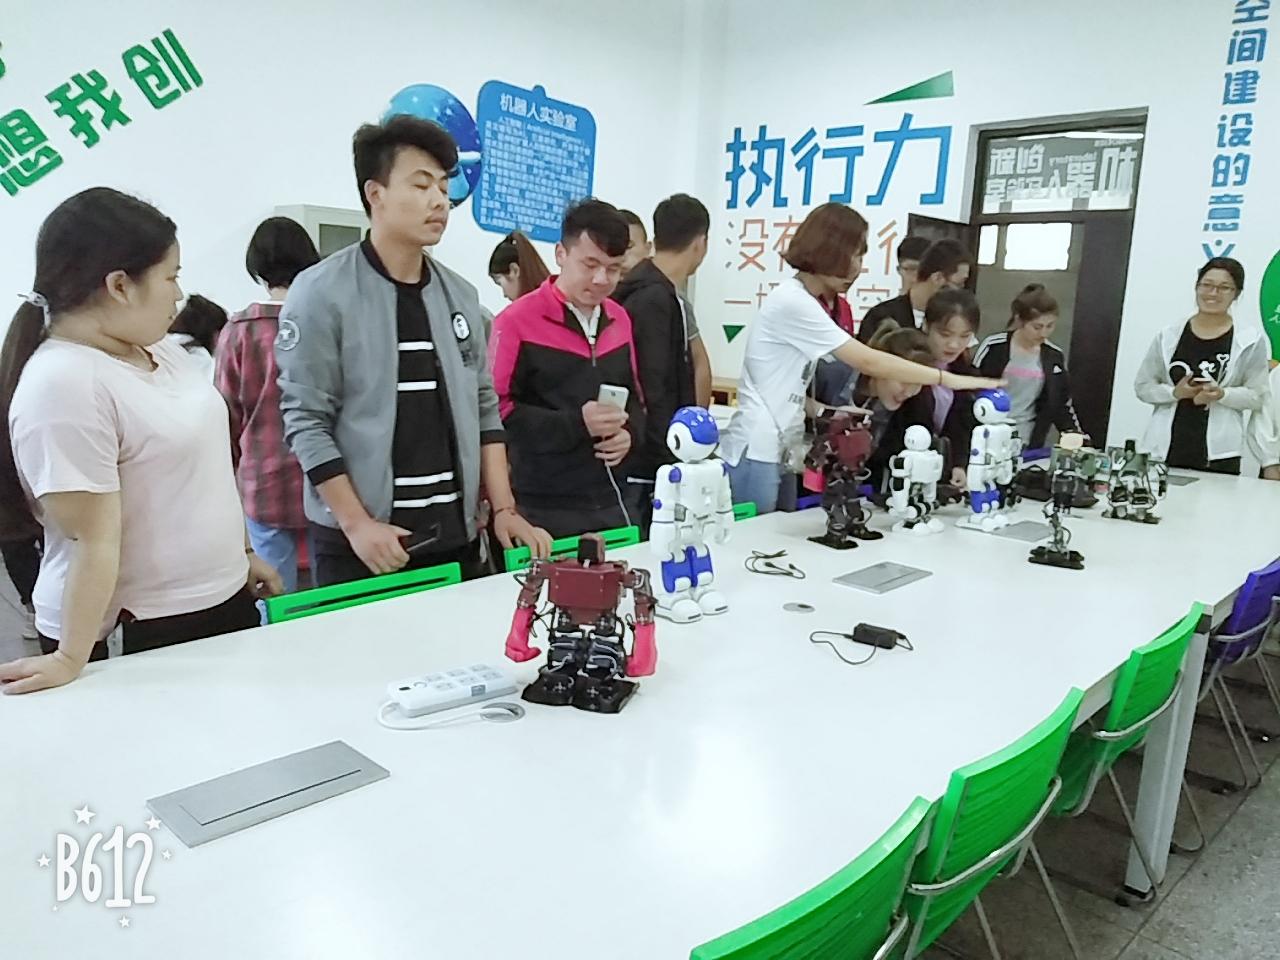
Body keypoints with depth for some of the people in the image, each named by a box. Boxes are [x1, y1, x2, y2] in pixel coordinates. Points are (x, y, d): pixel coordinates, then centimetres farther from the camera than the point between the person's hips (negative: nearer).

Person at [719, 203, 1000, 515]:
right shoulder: (792, 302, -15)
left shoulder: (802, 301, 15)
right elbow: (868, 362, -18)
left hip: (779, 454, 9)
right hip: (755, 454, -9)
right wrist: (949, 379, -13)